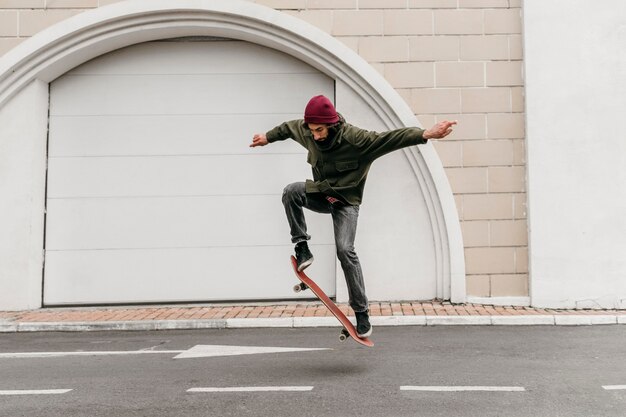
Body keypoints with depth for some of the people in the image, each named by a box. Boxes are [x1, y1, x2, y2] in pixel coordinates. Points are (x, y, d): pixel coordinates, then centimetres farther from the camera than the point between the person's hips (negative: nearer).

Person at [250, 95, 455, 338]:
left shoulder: (355, 138, -27)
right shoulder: (306, 132, -10)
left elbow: (393, 137, -35)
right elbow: (289, 127, 14)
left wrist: (427, 134, -47)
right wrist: (267, 138, 30)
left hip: (345, 202, -4)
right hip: (321, 194, 5)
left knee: (345, 250, -19)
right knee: (291, 192, -28)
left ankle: (361, 312, -9)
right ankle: (302, 247, -15)